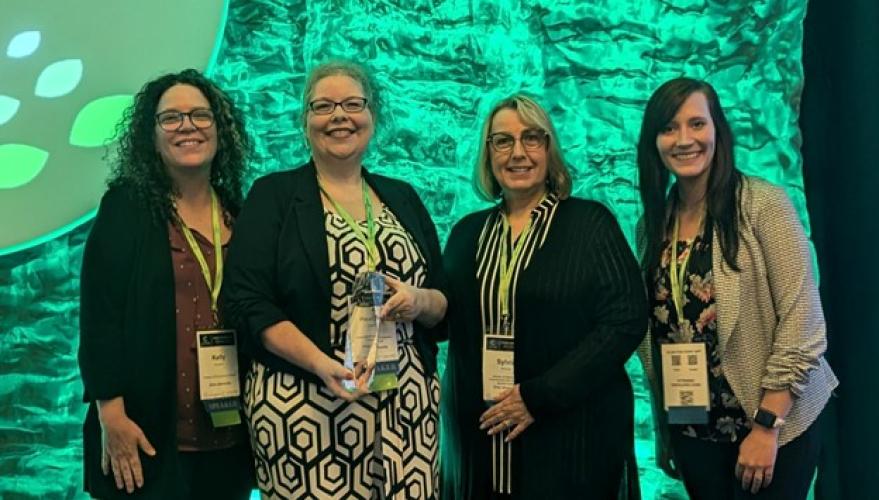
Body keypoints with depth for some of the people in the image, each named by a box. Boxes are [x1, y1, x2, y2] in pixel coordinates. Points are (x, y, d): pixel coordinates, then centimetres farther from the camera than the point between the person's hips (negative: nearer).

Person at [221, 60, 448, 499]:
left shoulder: (402, 197, 14)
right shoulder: (274, 195, 2)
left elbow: (444, 303, 14)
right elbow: (248, 302, -7)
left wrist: (420, 302, -9)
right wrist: (320, 364, -20)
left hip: (405, 404, 4)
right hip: (304, 407, -3)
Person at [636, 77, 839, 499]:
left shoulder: (763, 205, -12)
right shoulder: (653, 224, 3)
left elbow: (802, 324, -15)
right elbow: (655, 330, 8)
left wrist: (767, 426, -17)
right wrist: (663, 429, 9)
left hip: (772, 428, -5)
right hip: (694, 432, 5)